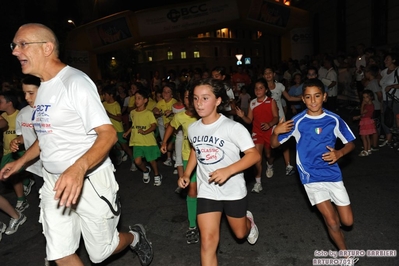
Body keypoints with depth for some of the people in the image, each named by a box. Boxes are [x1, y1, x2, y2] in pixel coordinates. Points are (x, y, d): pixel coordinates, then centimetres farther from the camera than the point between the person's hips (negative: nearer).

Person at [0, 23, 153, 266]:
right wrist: (21, 161, 21)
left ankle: (136, 237, 38)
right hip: (54, 182, 8)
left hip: (90, 180, -8)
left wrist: (78, 168, -40)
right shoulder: (44, 87, 10)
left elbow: (108, 134, -25)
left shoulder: (75, 81, -17)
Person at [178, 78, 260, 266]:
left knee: (240, 233, 19)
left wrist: (228, 170, -35)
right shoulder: (192, 128, -4)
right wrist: (187, 174, 5)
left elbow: (254, 155, -22)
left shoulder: (233, 127, -21)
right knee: (208, 239, -6)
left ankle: (248, 221, 57)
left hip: (233, 190, -2)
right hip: (206, 191, 3)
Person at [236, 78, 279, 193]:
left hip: (269, 131, -1)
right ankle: (258, 182, -4)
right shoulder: (252, 103, 1)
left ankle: (269, 166, 53)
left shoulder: (271, 101, -6)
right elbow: (249, 120, 3)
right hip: (257, 132, 1)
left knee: (268, 154, 15)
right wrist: (242, 116, -18)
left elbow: (276, 117, -10)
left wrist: (269, 124, -30)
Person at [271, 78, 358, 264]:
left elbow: (350, 143, 6)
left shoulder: (334, 120, -5)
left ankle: (331, 207, 42)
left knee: (347, 221, 8)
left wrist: (339, 153, -15)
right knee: (332, 222, -3)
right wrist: (275, 132, -26)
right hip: (311, 177, -2)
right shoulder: (297, 122, -10)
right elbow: (275, 144, -4)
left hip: (333, 174, 2)